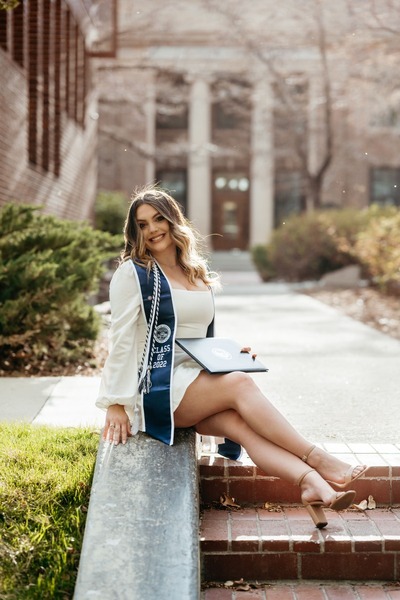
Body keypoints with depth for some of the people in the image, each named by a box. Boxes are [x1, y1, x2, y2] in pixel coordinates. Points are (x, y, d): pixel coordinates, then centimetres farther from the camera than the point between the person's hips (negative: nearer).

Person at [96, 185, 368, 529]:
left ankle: (311, 483, -47)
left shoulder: (198, 275, 18)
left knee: (239, 421, -26)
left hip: (199, 383, 5)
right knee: (240, 385, -28)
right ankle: (316, 460, -29)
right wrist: (116, 405, -10)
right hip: (156, 389, -5)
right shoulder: (133, 273, -1)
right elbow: (121, 341, -6)